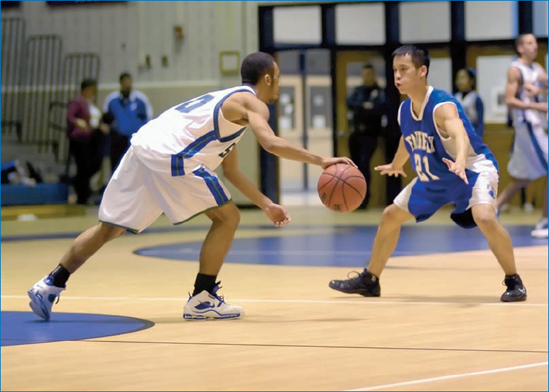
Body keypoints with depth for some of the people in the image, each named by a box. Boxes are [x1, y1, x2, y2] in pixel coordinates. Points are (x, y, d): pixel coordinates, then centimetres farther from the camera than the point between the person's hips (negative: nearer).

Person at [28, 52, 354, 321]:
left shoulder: (230, 100, 31)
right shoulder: (252, 103, 3)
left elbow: (230, 171, 35)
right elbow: (271, 143, -18)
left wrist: (266, 205, 33)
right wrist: (320, 161, -13)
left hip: (143, 147, 9)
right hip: (169, 153, -9)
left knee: (111, 228, 16)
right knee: (228, 217, 2)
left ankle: (51, 286, 15)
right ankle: (202, 300, 4)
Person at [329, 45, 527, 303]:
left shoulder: (442, 106, -30)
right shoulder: (404, 111, -6)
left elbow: (460, 135, -51)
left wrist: (460, 161, -72)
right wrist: (396, 165, 36)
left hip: (473, 169, -8)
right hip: (434, 178, 8)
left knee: (484, 217, -34)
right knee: (390, 216, 12)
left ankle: (513, 281, -17)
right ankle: (369, 280, 29)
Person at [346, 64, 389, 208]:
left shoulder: (380, 92, -5)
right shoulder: (358, 91, 11)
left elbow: (382, 107, -22)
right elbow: (350, 103, -5)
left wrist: (360, 110, -17)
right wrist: (363, 106, -22)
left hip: (370, 134, -6)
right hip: (356, 133, 6)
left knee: (364, 163, -17)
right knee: (356, 164, 11)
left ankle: (364, 197, -13)